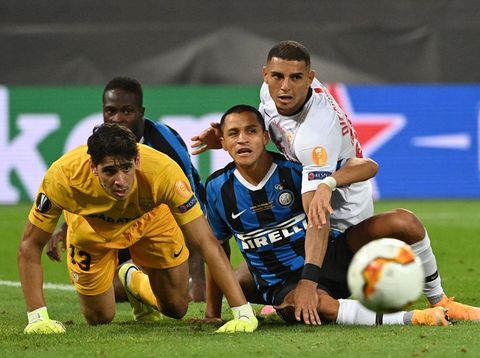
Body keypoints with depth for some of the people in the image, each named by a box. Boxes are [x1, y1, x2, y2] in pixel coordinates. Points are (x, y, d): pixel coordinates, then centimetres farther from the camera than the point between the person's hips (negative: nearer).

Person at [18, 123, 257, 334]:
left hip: (149, 219, 0)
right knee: (99, 318, 4)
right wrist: (37, 318, -34)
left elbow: (207, 243, -38)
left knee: (175, 309, 2)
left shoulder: (163, 171, -43)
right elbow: (29, 247, -28)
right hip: (91, 228, 0)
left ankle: (135, 282, 37)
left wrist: (244, 313, -43)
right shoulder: (63, 176, -41)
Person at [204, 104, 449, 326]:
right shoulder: (218, 188, -3)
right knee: (314, 302, -38)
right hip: (282, 287, -1)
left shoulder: (293, 170, -10)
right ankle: (409, 318, -35)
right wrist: (212, 314, 13)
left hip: (330, 262, 2)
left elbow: (369, 167, -13)